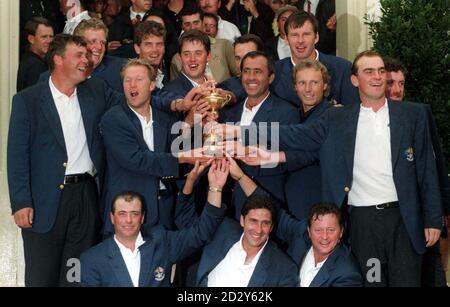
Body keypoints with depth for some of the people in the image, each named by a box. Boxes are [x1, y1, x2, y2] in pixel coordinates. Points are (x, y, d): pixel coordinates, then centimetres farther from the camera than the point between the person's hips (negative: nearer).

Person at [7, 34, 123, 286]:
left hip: (86, 196, 3)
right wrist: (21, 203, -12)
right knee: (41, 277, 5)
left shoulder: (97, 91, 8)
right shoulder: (27, 100, -3)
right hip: (46, 199, -3)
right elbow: (18, 155, -6)